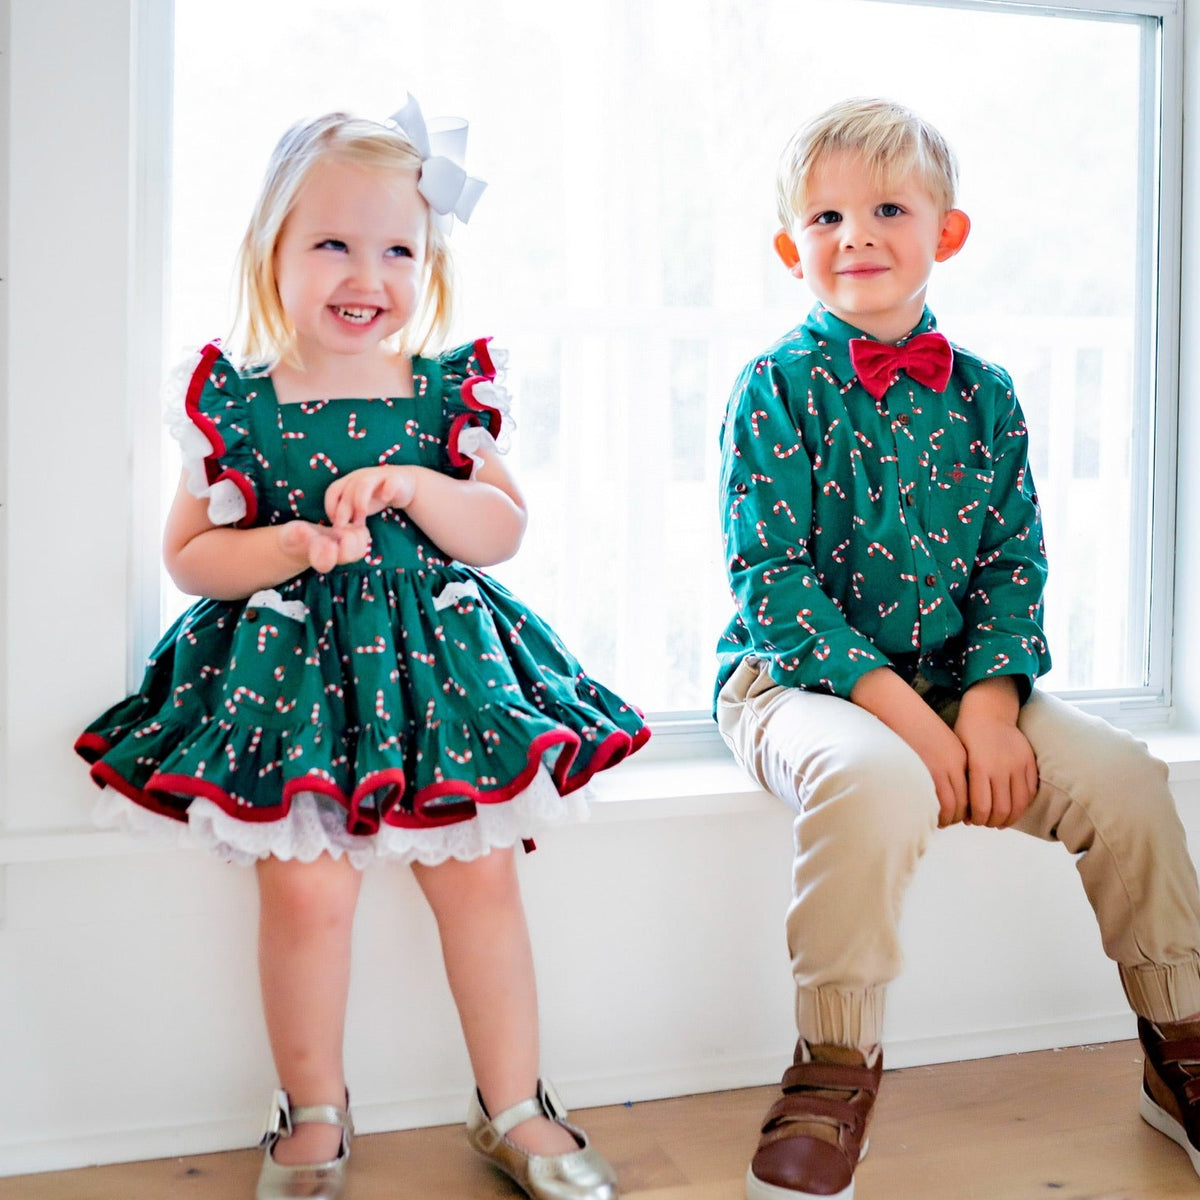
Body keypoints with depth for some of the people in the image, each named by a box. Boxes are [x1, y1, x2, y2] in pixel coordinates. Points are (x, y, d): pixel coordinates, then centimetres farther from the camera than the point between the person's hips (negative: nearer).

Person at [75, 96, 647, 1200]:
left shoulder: (450, 391, 3)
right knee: (307, 888, -9)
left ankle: (514, 1108, 19)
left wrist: (413, 486, -16)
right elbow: (189, 556, 3)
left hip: (435, 662, 1)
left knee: (478, 873, -1)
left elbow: (504, 531, 0)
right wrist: (296, 545, -14)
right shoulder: (235, 401, 1)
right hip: (291, 668, -1)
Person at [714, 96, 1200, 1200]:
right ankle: (836, 1065, -13)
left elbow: (1015, 561, 6)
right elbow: (771, 576, -12)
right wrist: (900, 709, -21)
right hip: (801, 679, -4)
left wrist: (990, 699, -12)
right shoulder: (778, 389, -5)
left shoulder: (983, 395, 9)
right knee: (877, 783, -35)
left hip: (958, 683, 5)